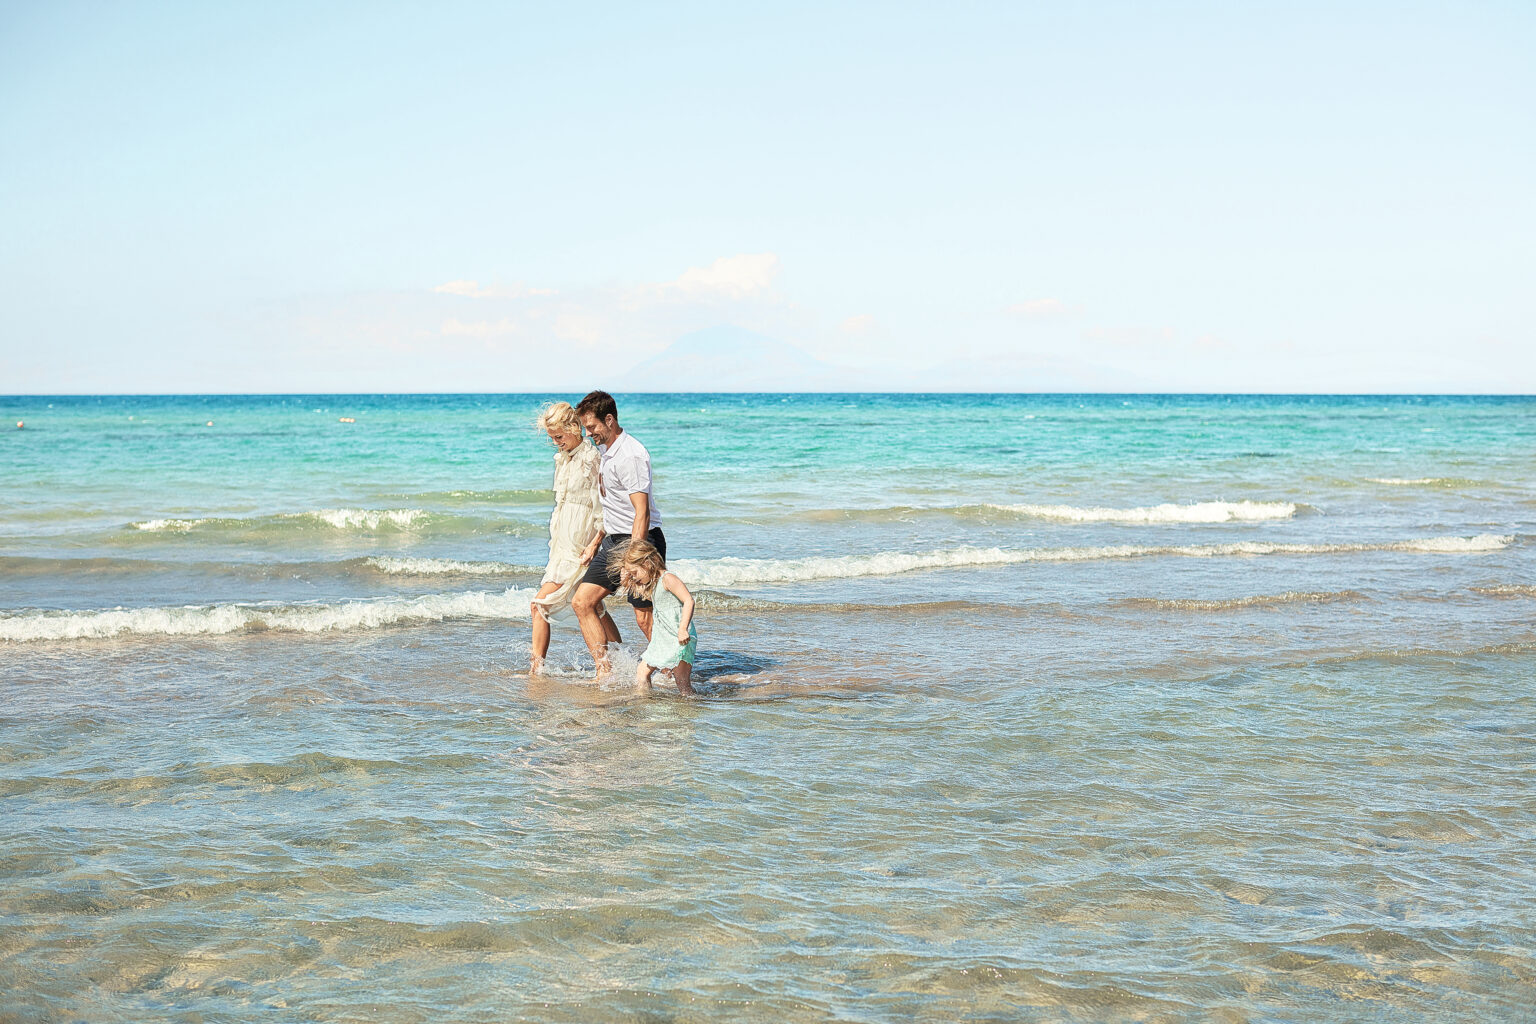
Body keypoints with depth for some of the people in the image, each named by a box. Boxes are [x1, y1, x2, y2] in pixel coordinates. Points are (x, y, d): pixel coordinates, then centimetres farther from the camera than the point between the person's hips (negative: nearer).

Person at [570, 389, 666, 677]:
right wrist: (596, 543, 23)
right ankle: (604, 673, 4)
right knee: (582, 602, 3)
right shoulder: (604, 449, 12)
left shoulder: (631, 455, -19)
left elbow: (642, 512, -24)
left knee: (645, 618, -7)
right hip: (614, 540, 10)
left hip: (641, 540, -10)